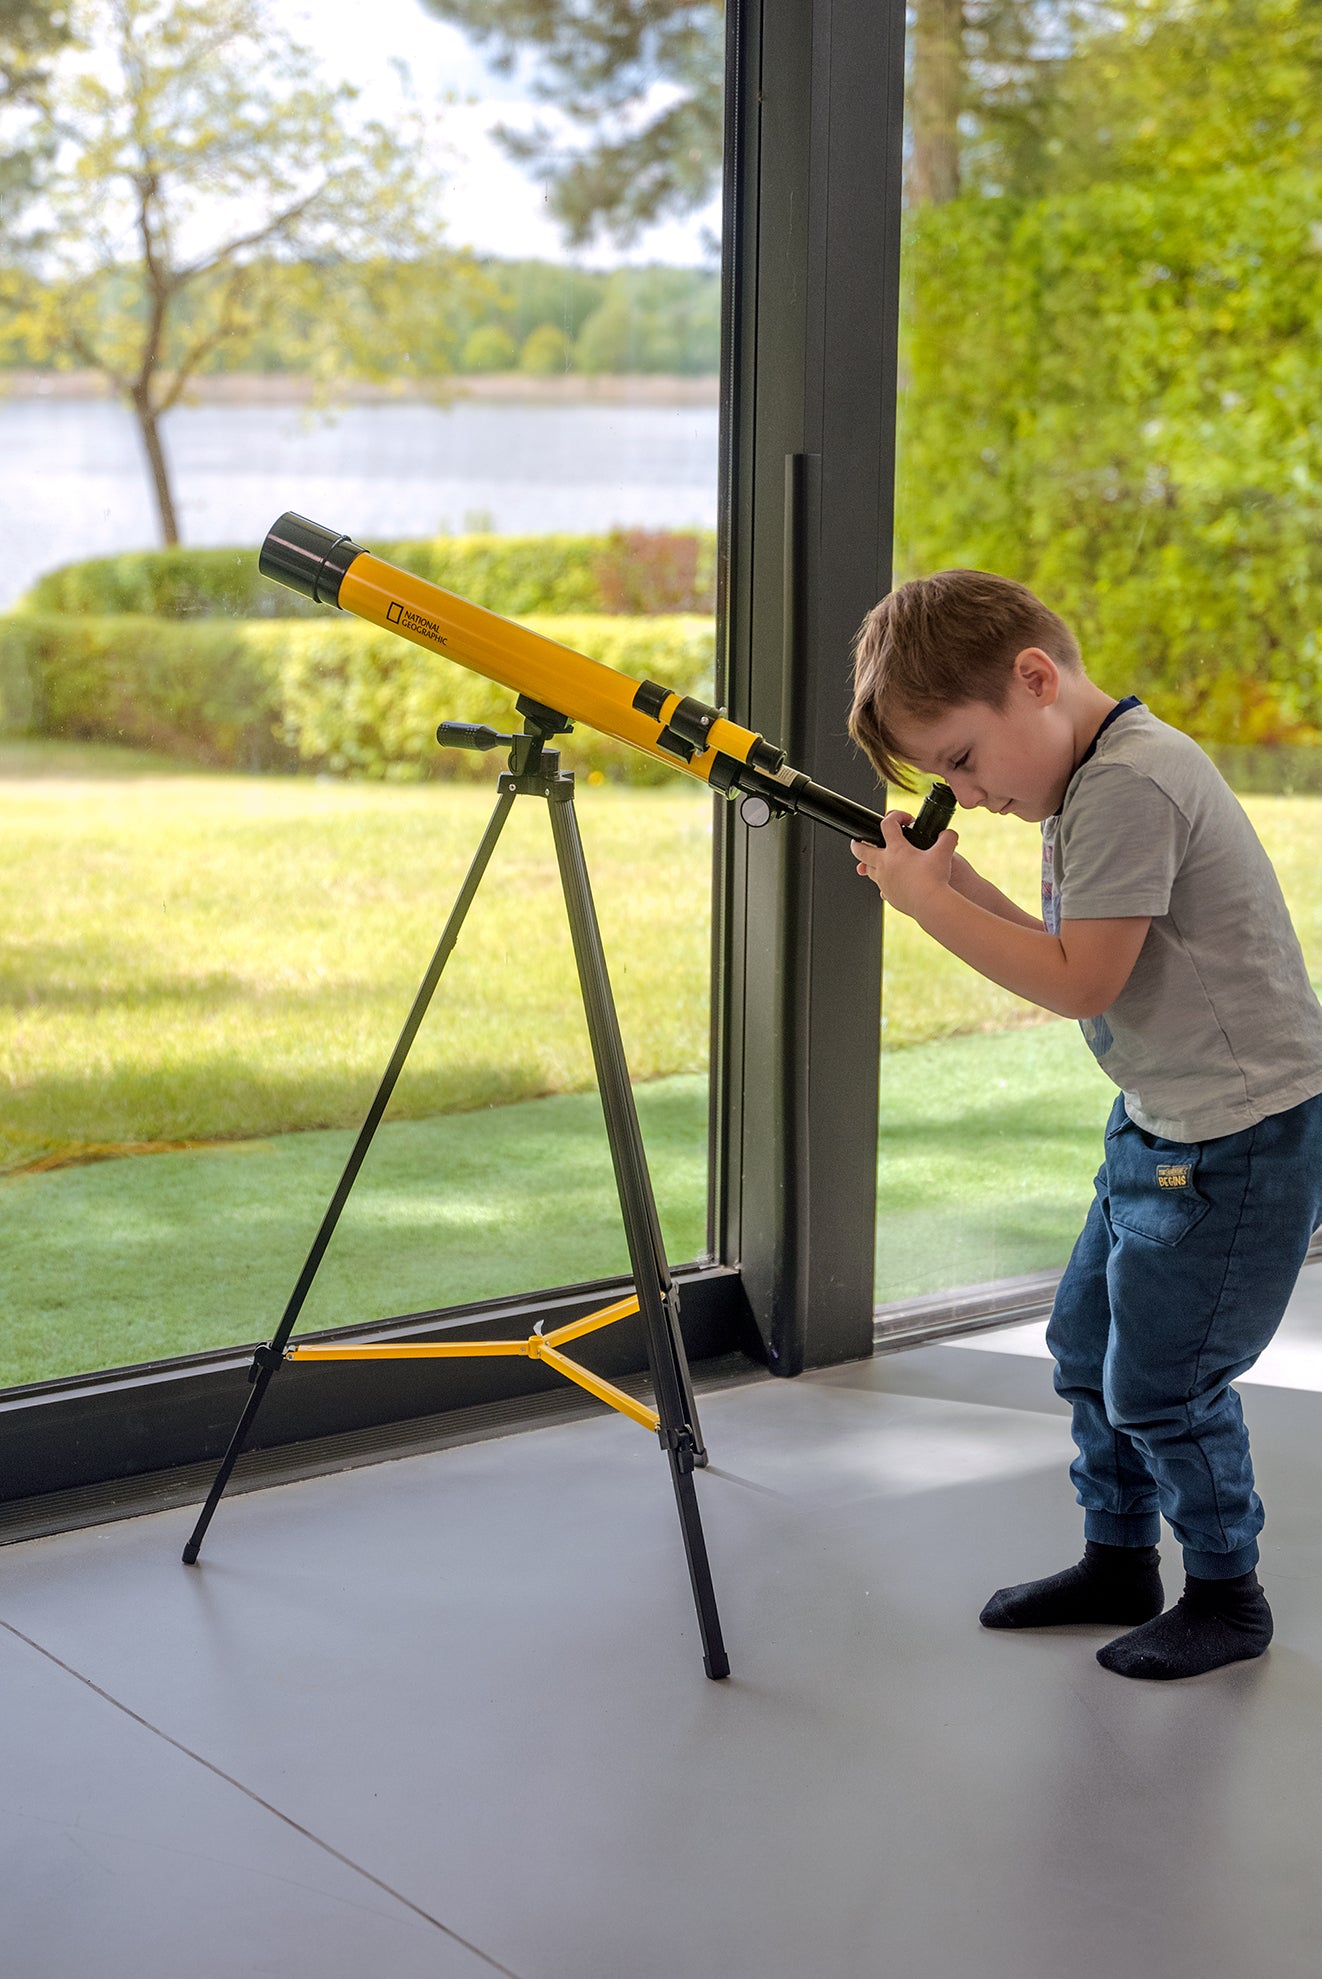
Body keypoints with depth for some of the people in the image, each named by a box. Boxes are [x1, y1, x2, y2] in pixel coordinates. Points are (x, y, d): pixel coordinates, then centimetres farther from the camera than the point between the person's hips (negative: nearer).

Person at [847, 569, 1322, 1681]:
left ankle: (1228, 1597, 20)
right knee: (1088, 1348, 16)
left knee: (1160, 1381, 0)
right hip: (1163, 1126, 10)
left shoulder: (1130, 782, -22)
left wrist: (924, 898, -16)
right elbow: (1068, 957, 10)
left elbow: (1078, 980, -22)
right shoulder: (1090, 778, 9)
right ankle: (1119, 1564, 33)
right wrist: (957, 880, -2)